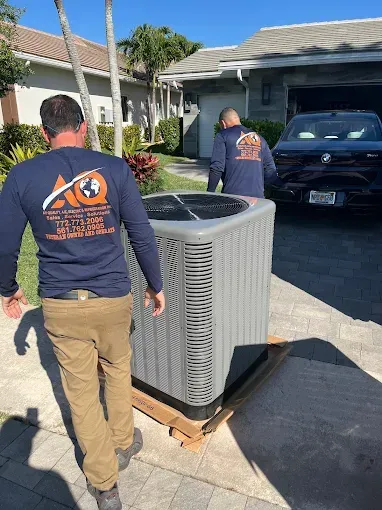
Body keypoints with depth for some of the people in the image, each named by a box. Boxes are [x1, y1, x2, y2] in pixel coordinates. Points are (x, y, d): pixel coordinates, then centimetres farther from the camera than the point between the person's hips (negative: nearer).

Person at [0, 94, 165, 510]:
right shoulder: (115, 169, -6)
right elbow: (142, 235, -5)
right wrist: (155, 285, 8)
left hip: (61, 304, 0)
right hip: (113, 297, 1)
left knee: (81, 390, 15)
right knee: (118, 369, 26)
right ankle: (123, 444, 46)